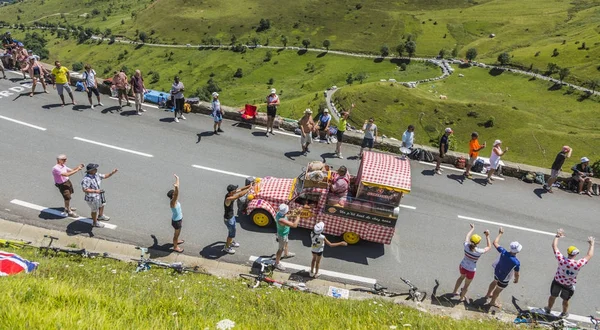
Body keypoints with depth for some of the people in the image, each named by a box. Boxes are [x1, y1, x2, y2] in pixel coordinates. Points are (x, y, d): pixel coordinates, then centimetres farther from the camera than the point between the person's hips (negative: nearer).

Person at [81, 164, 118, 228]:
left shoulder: (96, 175, -5)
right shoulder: (86, 179, -32)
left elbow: (105, 176, 6)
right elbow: (85, 189, -35)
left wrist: (112, 173, -9)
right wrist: (95, 191, -41)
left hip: (99, 195, 9)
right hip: (92, 198, -9)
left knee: (102, 205, 31)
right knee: (95, 210, 12)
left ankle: (100, 216, 59)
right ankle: (95, 222, 36)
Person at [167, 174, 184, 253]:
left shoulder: (175, 200, -9)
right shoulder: (173, 202, -32)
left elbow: (176, 190, 1)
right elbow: (177, 194, -54)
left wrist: (177, 179, 9)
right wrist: (176, 187, -72)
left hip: (178, 219, 9)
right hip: (176, 221, -9)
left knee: (177, 232, 32)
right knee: (177, 234, 13)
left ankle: (176, 241, 56)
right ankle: (175, 247, 33)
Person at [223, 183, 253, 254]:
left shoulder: (229, 194, -12)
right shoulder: (228, 199, -38)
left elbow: (240, 190, -4)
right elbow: (240, 194, -45)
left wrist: (248, 186, -16)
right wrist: (249, 188, -40)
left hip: (232, 216, 9)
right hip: (228, 219, -9)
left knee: (232, 230, 29)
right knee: (231, 233, 11)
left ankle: (231, 242, 54)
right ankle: (226, 247, 33)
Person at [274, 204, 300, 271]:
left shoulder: (279, 213, -20)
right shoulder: (281, 220, -46)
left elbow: (285, 216, 8)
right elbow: (294, 225, -43)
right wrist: (298, 218, -29)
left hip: (285, 233, 9)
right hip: (282, 235, -9)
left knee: (286, 243, 34)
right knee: (281, 249, 13)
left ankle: (286, 254, 62)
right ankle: (277, 263, 34)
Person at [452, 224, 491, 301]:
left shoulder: (466, 246, -22)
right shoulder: (479, 251, -29)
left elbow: (467, 236, 0)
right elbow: (488, 247, -8)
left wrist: (472, 228, 15)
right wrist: (487, 236, -7)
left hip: (462, 266, 4)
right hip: (470, 270, -4)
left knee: (462, 276, 36)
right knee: (467, 285, 22)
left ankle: (455, 291, 51)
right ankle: (461, 298, 45)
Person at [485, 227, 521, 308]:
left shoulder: (503, 252, -29)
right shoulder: (517, 262, -37)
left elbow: (495, 242, -15)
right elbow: (516, 274, -20)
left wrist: (500, 233, -2)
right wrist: (516, 279, 3)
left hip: (497, 272, 4)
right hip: (504, 278, -4)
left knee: (495, 282, 34)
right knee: (498, 289, 21)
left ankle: (488, 294, 59)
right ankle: (493, 302, 48)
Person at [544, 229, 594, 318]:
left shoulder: (561, 260, -32)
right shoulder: (579, 264, -32)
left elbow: (554, 246, -19)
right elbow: (589, 255, -15)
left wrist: (557, 236, -4)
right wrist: (591, 244, -2)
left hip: (557, 281, 0)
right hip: (569, 285, 0)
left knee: (553, 296, 24)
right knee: (565, 300, 25)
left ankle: (548, 309, 48)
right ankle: (564, 313, 50)